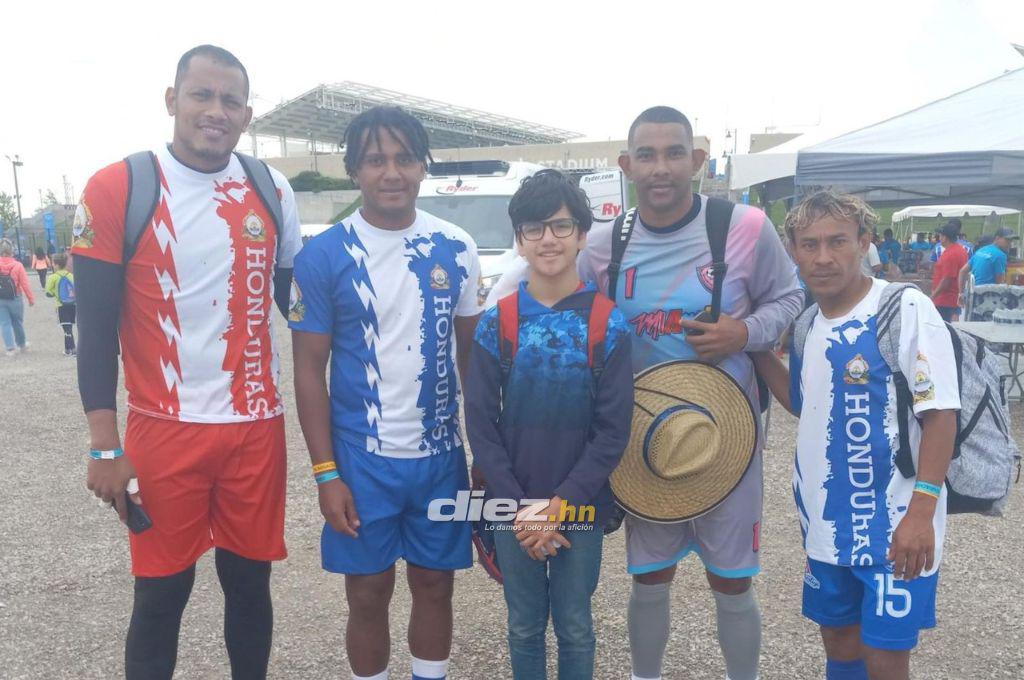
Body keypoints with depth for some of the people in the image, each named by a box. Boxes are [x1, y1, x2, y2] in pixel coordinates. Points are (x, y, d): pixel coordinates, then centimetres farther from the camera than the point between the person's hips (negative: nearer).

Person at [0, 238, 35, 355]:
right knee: (18, 322, 15)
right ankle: (22, 344, 31)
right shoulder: (18, 265, -10)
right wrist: (31, 298, 0)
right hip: (15, 299, -1)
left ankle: (10, 347, -1)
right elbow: (25, 284, -9)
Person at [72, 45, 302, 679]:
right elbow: (96, 328, -6)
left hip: (257, 425, 3)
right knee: (162, 592, 8)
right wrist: (106, 447, -8)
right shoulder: (115, 190, -6)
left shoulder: (271, 190, 4)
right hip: (165, 429, -3)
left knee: (250, 581, 14)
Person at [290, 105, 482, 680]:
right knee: (369, 592, 11)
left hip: (442, 454, 2)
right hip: (362, 458, -2)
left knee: (435, 585, 14)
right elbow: (310, 369, -5)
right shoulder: (324, 256, -7)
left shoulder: (456, 249, 0)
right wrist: (326, 473, -8)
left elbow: (473, 353, 7)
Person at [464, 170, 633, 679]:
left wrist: (561, 505, -13)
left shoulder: (607, 324, -7)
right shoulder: (497, 323, -4)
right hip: (513, 509, 1)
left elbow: (613, 430, -8)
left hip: (580, 508, -1)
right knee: (524, 627, 16)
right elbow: (481, 424, -4)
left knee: (574, 628, 14)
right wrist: (519, 509, -10)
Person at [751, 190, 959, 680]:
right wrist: (757, 349, 4)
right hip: (827, 524, 6)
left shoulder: (905, 309, -14)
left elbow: (940, 413, -15)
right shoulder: (806, 323, 4)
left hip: (893, 528, -6)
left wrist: (922, 511, -20)